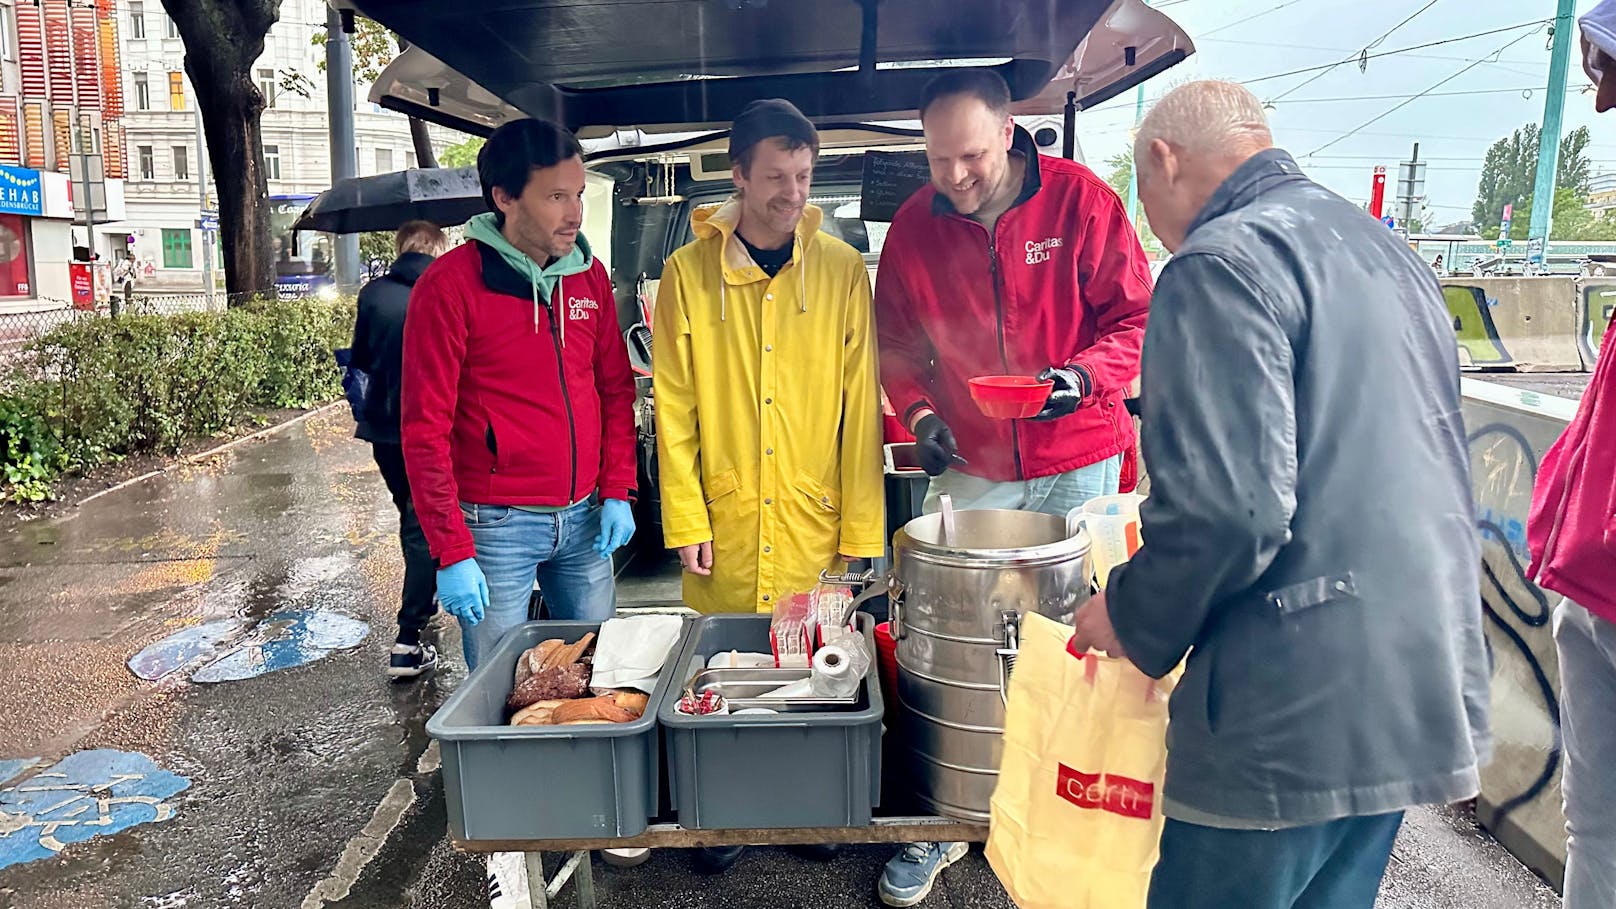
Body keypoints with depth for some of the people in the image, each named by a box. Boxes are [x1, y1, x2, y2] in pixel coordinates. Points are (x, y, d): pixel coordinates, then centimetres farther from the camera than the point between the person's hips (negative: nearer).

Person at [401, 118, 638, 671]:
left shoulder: (588, 274, 5)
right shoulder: (450, 284, -11)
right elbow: (425, 429, -11)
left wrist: (617, 491, 3)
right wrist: (451, 552, -13)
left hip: (585, 519, 5)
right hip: (497, 525, -5)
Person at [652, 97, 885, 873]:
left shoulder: (841, 269, 0)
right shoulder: (688, 272, -1)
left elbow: (861, 405, -1)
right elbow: (673, 408, -1)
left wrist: (861, 526, -3)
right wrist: (684, 519, -5)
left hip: (816, 519, 0)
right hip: (724, 519, 0)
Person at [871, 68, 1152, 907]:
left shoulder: (1080, 199, -8)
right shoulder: (914, 226, -3)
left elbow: (1135, 318, -4)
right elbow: (896, 345, 6)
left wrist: (1086, 375, -22)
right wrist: (919, 413, -11)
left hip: (1078, 462, -1)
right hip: (969, 468, 1)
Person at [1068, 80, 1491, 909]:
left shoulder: (1222, 262, -14)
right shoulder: (1388, 250, 16)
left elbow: (1226, 507, -25)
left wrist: (1133, 620, -7)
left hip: (1296, 713, -9)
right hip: (1416, 691, 9)